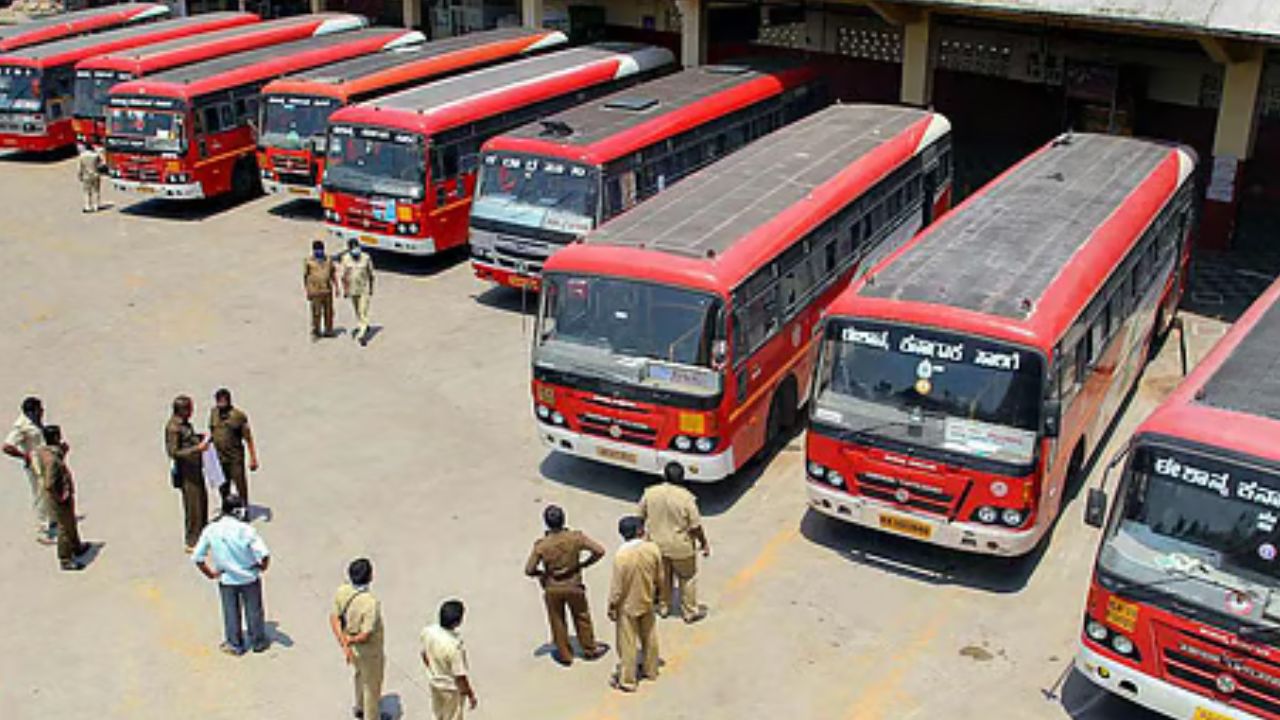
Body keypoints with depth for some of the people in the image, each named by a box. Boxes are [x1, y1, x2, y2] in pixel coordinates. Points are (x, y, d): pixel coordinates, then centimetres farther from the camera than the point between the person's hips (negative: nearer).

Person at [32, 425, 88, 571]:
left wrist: (62, 451, -6)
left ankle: (77, 547, 48)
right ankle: (65, 560, 22)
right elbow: (49, 485, -34)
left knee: (71, 522, 28)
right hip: (60, 498, -10)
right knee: (65, 527, 7)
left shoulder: (43, 450, -5)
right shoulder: (52, 459, -33)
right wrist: (59, 497, -19)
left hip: (65, 495, 10)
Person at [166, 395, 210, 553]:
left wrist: (199, 439, 9)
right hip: (186, 471, -10)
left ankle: (202, 534, 40)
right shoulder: (173, 427, -22)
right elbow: (174, 453, -24)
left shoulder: (184, 423, 6)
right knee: (193, 506, -2)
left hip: (196, 468, 10)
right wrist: (197, 449, -27)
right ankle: (192, 542, 9)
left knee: (203, 499, 22)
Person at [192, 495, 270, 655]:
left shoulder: (210, 530, -12)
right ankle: (258, 642, 34)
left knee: (231, 613, 20)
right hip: (249, 578, -2)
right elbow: (264, 555, -28)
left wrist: (210, 573, 7)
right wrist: (262, 566, -7)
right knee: (254, 610, 19)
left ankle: (234, 645, 33)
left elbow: (197, 557, -6)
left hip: (226, 580, 2)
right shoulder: (245, 529, -22)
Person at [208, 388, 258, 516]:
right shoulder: (214, 412, 1)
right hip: (219, 458, 5)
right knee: (223, 487, 17)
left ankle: (244, 511, 16)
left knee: (241, 486, 0)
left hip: (235, 458, -5)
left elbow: (248, 439, -9)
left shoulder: (239, 415, -13)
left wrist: (253, 459, -9)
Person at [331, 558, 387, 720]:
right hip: (369, 650, -7)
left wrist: (344, 644, -12)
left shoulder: (342, 591, -16)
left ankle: (360, 707, 57)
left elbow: (334, 618, -10)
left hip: (352, 647, 7)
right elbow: (365, 635, -33)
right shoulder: (371, 603, -37)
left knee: (361, 674, 34)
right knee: (372, 685, 18)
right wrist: (350, 641, -14)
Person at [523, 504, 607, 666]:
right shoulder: (576, 537, -20)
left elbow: (529, 570, -18)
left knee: (557, 622, 20)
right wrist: (584, 564, -4)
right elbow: (599, 551, -19)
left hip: (552, 589, 0)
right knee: (582, 618, 23)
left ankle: (565, 655, 34)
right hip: (574, 586, 1)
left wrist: (542, 573, 2)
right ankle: (590, 649, 39)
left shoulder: (541, 545, -21)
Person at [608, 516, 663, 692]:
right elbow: (659, 577, -2)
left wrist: (612, 606, -5)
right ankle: (651, 670, 42)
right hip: (647, 602, 4)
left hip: (628, 606, -4)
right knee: (649, 637, 24)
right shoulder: (653, 549, -16)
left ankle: (627, 681, 23)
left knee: (628, 644, 10)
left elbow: (617, 586, -19)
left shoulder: (621, 555, -28)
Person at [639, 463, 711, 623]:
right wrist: (704, 543, -1)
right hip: (681, 547, -4)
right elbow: (695, 526, -17)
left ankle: (663, 607, 42)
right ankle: (690, 612, 32)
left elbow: (641, 517, 0)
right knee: (687, 578, 18)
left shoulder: (650, 493, -14)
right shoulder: (686, 498, -25)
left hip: (657, 544, 4)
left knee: (662, 577, 25)